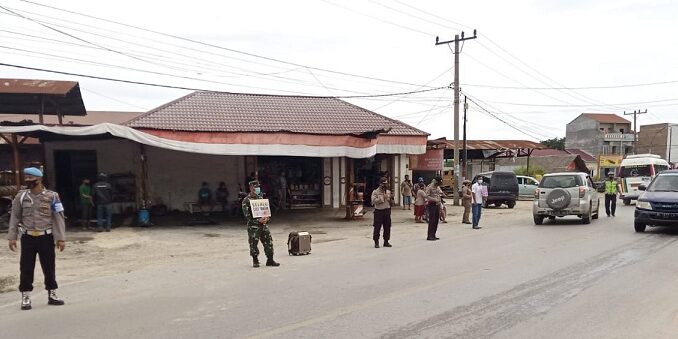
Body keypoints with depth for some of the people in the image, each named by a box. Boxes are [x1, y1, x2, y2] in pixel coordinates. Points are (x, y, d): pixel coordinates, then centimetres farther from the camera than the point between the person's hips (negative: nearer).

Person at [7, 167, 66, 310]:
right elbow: (15, 217, 6)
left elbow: (58, 218, -4)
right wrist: (12, 237, 0)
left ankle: (52, 294, 20)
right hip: (28, 237, 1)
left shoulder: (52, 196, -4)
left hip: (46, 237, -1)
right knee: (26, 268, 5)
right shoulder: (21, 196, 2)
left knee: (49, 267, 8)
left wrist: (60, 238, -8)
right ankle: (25, 297, 15)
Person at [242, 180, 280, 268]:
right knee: (253, 244, 1)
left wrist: (267, 218, -5)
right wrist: (258, 220, -19)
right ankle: (255, 261, 17)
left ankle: (270, 260, 11)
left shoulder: (260, 198, 13)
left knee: (269, 242, 2)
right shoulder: (246, 200, -6)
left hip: (264, 224, 5)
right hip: (253, 226, -5)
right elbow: (247, 215, -11)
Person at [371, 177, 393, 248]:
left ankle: (386, 242, 18)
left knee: (387, 227, 7)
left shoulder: (388, 191, 12)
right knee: (377, 227, -3)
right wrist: (382, 198, -20)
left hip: (387, 211, 5)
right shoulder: (375, 192, -4)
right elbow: (374, 201, -17)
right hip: (379, 211, -5)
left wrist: (391, 199, -5)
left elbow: (391, 202, 18)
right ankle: (376, 242, 6)